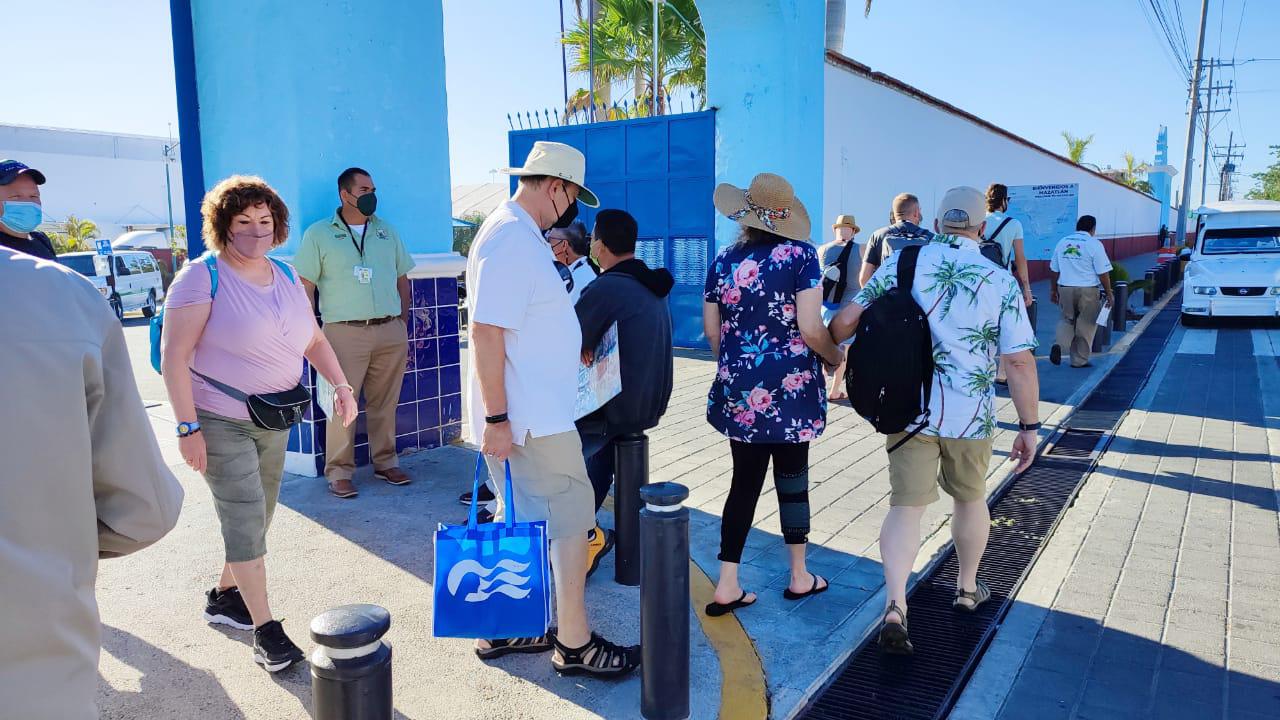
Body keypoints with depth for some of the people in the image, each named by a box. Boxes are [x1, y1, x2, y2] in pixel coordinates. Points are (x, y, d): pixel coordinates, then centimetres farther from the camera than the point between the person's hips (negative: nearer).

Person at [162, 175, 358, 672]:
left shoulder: (286, 277, 7)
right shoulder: (202, 277, -12)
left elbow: (314, 340, 13)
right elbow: (173, 356, -16)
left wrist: (340, 384, -4)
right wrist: (188, 428, -21)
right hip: (220, 421, -7)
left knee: (256, 518, 17)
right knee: (245, 520, -8)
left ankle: (225, 597, 38)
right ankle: (265, 629, 2)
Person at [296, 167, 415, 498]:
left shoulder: (387, 232, 14)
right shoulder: (319, 234, 3)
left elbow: (402, 281, 19)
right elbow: (305, 286, 0)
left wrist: (402, 323, 12)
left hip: (390, 332, 4)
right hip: (345, 332, -3)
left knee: (385, 403, 8)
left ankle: (386, 462, 20)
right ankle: (339, 472, 6)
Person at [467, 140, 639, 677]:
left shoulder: (520, 235, 14)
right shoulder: (510, 241, -19)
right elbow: (486, 333, -24)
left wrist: (571, 345, 32)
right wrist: (496, 420, -23)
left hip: (532, 413, 10)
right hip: (530, 420, -10)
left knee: (520, 521, 17)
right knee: (571, 521, 0)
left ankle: (500, 629, 29)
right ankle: (575, 645, 13)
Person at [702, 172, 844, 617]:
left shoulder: (724, 260, 3)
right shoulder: (800, 255, -9)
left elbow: (711, 330, 7)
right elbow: (810, 328, -15)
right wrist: (834, 358, 5)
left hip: (738, 391, 3)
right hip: (789, 388, -3)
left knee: (745, 480, 11)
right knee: (792, 477, 12)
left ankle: (728, 586, 12)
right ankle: (800, 577, 28)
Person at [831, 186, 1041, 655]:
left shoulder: (901, 265, -2)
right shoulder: (1000, 282, -5)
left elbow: (844, 323, -5)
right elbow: (1020, 362, -8)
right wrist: (1029, 427, -1)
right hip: (969, 414, 0)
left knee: (906, 505, 4)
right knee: (970, 497, 21)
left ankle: (895, 606, -12)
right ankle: (967, 589, 40)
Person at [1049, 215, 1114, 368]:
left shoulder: (1062, 242, 7)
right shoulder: (1094, 244, -7)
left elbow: (1054, 270, 12)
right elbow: (1103, 273, -8)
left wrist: (1053, 290, 22)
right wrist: (1109, 293, 0)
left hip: (1065, 288, 4)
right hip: (1087, 290, -4)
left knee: (1067, 319, 20)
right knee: (1086, 325, 8)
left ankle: (1059, 344, -6)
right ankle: (1079, 360, 13)